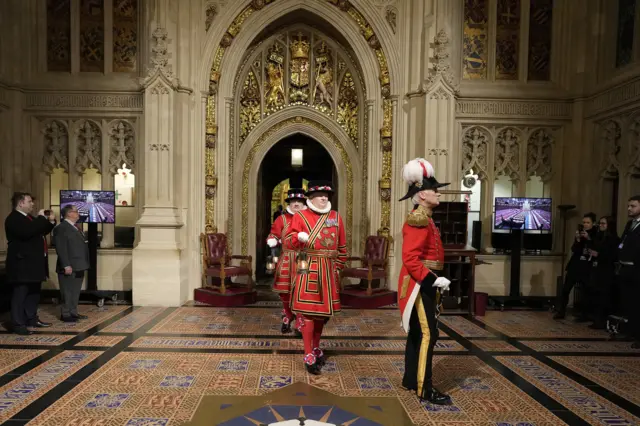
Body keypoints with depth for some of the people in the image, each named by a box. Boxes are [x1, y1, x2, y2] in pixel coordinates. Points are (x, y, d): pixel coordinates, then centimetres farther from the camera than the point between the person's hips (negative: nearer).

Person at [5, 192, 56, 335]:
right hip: (22, 263, -10)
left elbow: (41, 232, 24)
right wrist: (41, 218, -22)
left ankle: (31, 319, 27)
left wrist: (50, 221, 8)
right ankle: (18, 324, 2)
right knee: (20, 293, -4)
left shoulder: (29, 217, 18)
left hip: (34, 262, 10)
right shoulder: (13, 219, -14)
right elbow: (27, 232, -31)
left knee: (34, 291, 16)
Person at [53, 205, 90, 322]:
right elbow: (61, 249, -18)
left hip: (78, 266, 9)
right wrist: (66, 265, -23)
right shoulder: (61, 228, -11)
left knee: (75, 292, 13)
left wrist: (83, 264, 16)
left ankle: (73, 313, 21)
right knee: (68, 292, -1)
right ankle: (65, 314, 7)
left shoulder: (75, 227, 19)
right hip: (69, 267, -9)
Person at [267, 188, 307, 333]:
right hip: (286, 260, 1)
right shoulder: (282, 219, 4)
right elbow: (273, 235, 1)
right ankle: (287, 317, 29)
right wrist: (272, 240, -21)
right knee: (285, 291, 8)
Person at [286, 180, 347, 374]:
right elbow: (289, 239, -7)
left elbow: (342, 245, 13)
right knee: (307, 309, -4)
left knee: (324, 309, 13)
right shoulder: (300, 216, -1)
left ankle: (316, 347, 32)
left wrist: (339, 266, 10)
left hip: (328, 270, 4)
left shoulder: (336, 217, 9)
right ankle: (309, 355, 5)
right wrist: (299, 237, -28)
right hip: (307, 269, -4)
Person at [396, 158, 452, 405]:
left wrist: (434, 281, 18)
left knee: (417, 333, 16)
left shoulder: (425, 219, 14)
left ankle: (411, 379, 27)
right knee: (427, 334, -5)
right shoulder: (418, 220, -18)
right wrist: (432, 280, -24)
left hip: (424, 284, 10)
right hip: (420, 285, -10)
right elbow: (410, 258, -25)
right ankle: (425, 389, 6)